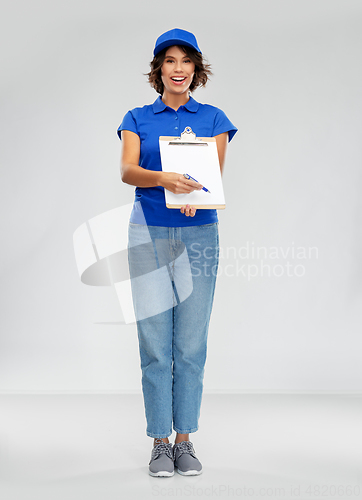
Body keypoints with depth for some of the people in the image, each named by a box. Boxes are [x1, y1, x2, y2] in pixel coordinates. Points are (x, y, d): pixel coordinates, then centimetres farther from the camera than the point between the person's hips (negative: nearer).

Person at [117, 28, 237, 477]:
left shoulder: (213, 119, 9)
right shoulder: (137, 118, 8)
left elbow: (216, 174, -2)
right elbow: (127, 171, -9)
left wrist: (195, 194, -25)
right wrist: (163, 179, -30)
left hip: (198, 233, 1)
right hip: (149, 234, 0)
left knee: (192, 344, 2)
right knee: (155, 344, -1)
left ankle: (185, 441, 14)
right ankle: (160, 443, 10)